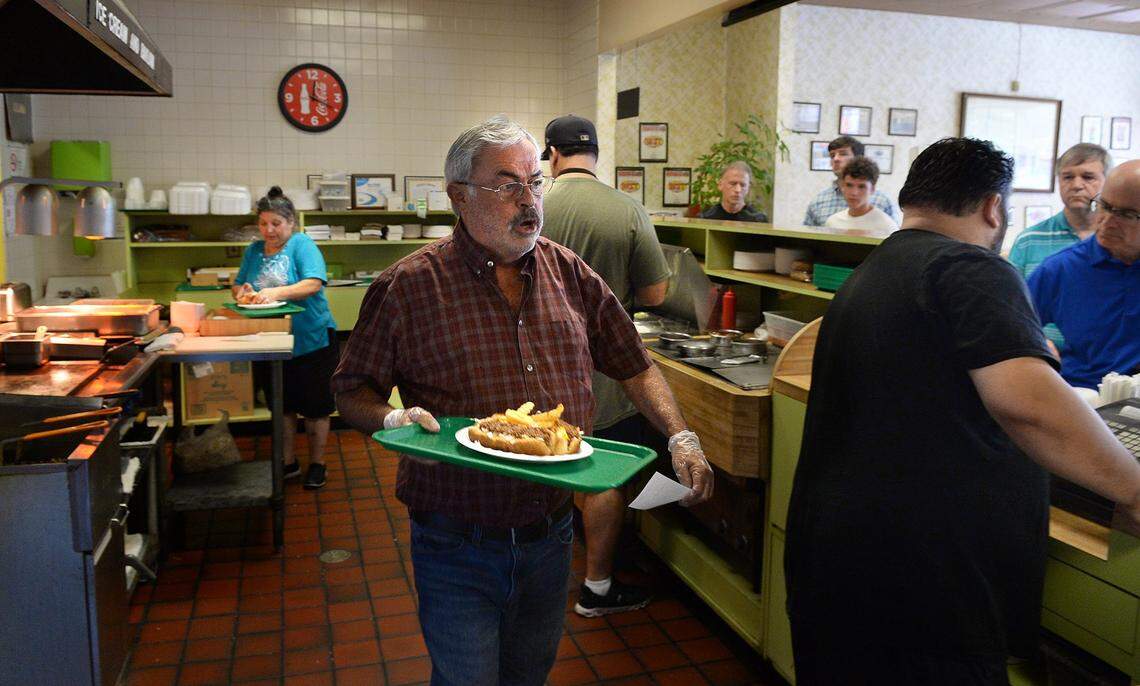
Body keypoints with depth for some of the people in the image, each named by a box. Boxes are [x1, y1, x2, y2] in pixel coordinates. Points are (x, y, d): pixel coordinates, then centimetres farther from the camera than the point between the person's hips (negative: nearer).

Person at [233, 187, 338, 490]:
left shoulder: (303, 245, -10)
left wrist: (276, 293, -36)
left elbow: (314, 283, -24)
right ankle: (288, 462, 29)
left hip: (312, 340, -5)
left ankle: (317, 464, 20)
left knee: (315, 406, 5)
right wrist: (242, 291, -14)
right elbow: (237, 286, 10)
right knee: (282, 404, 15)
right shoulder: (254, 250, 8)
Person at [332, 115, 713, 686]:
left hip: (551, 537, 4)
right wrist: (393, 420, -23)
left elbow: (633, 365, 8)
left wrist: (680, 437, -4)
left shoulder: (570, 274, 1)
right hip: (459, 548, -4)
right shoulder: (408, 287, -11)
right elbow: (352, 392, -2)